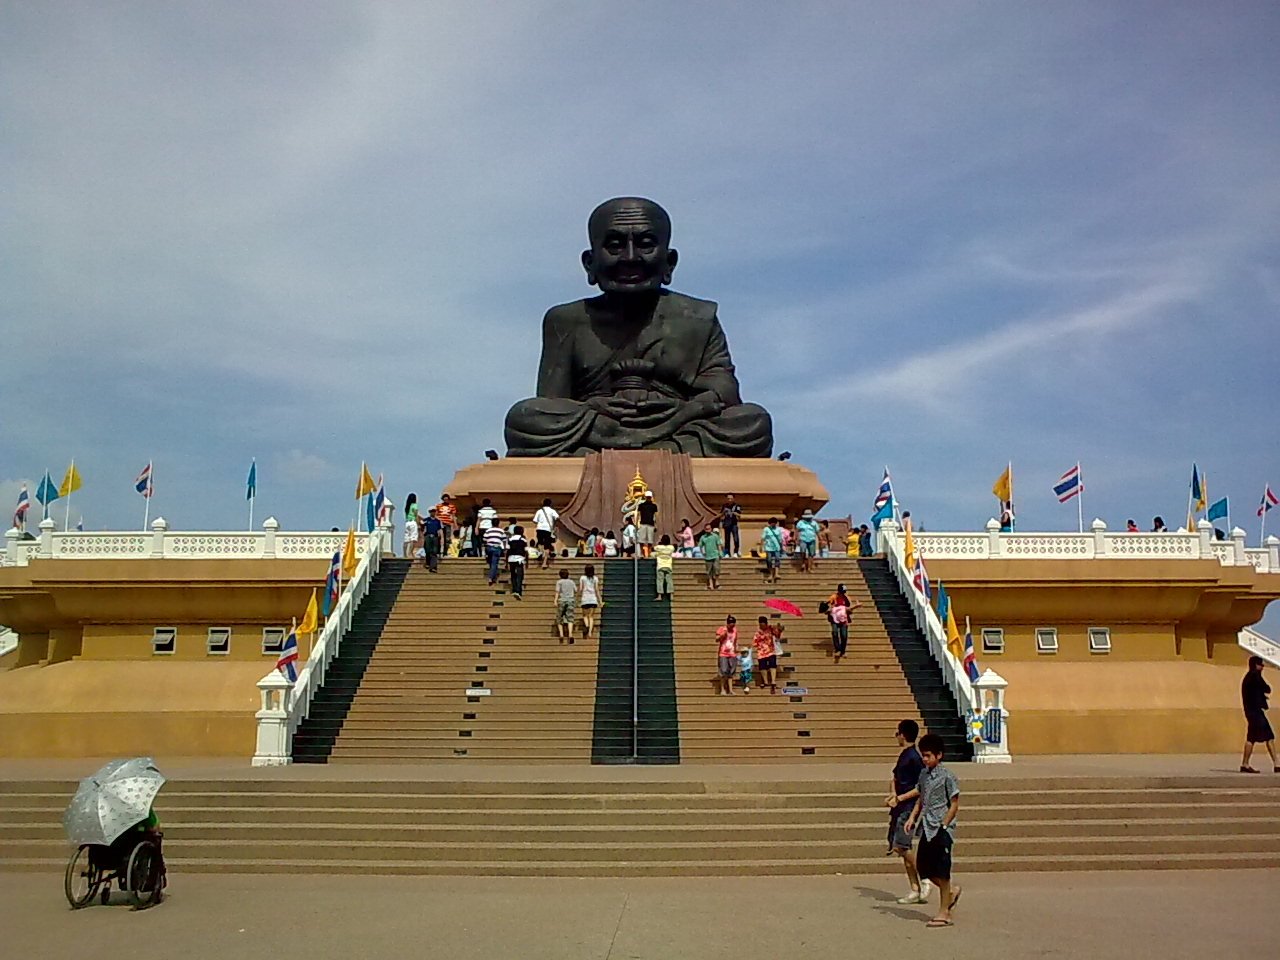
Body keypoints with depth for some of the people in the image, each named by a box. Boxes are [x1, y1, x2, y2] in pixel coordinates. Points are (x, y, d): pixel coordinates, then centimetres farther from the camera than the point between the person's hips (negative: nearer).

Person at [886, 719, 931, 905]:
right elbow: (894, 779, 22)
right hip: (900, 808, 9)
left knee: (901, 846, -15)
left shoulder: (914, 757, -14)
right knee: (901, 848, 7)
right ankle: (915, 890, 12)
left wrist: (899, 798, -16)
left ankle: (925, 878, 1)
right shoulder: (903, 756, 15)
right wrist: (892, 794, 2)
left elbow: (921, 787, -18)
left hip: (909, 808, -9)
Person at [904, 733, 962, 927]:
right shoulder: (924, 775, 10)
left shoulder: (947, 777, -11)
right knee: (923, 868, 9)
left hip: (941, 830, -7)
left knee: (942, 871, -1)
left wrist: (943, 826, -13)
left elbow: (954, 805, -9)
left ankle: (944, 913, 10)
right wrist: (912, 817, 7)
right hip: (927, 829, 7)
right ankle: (952, 890, 31)